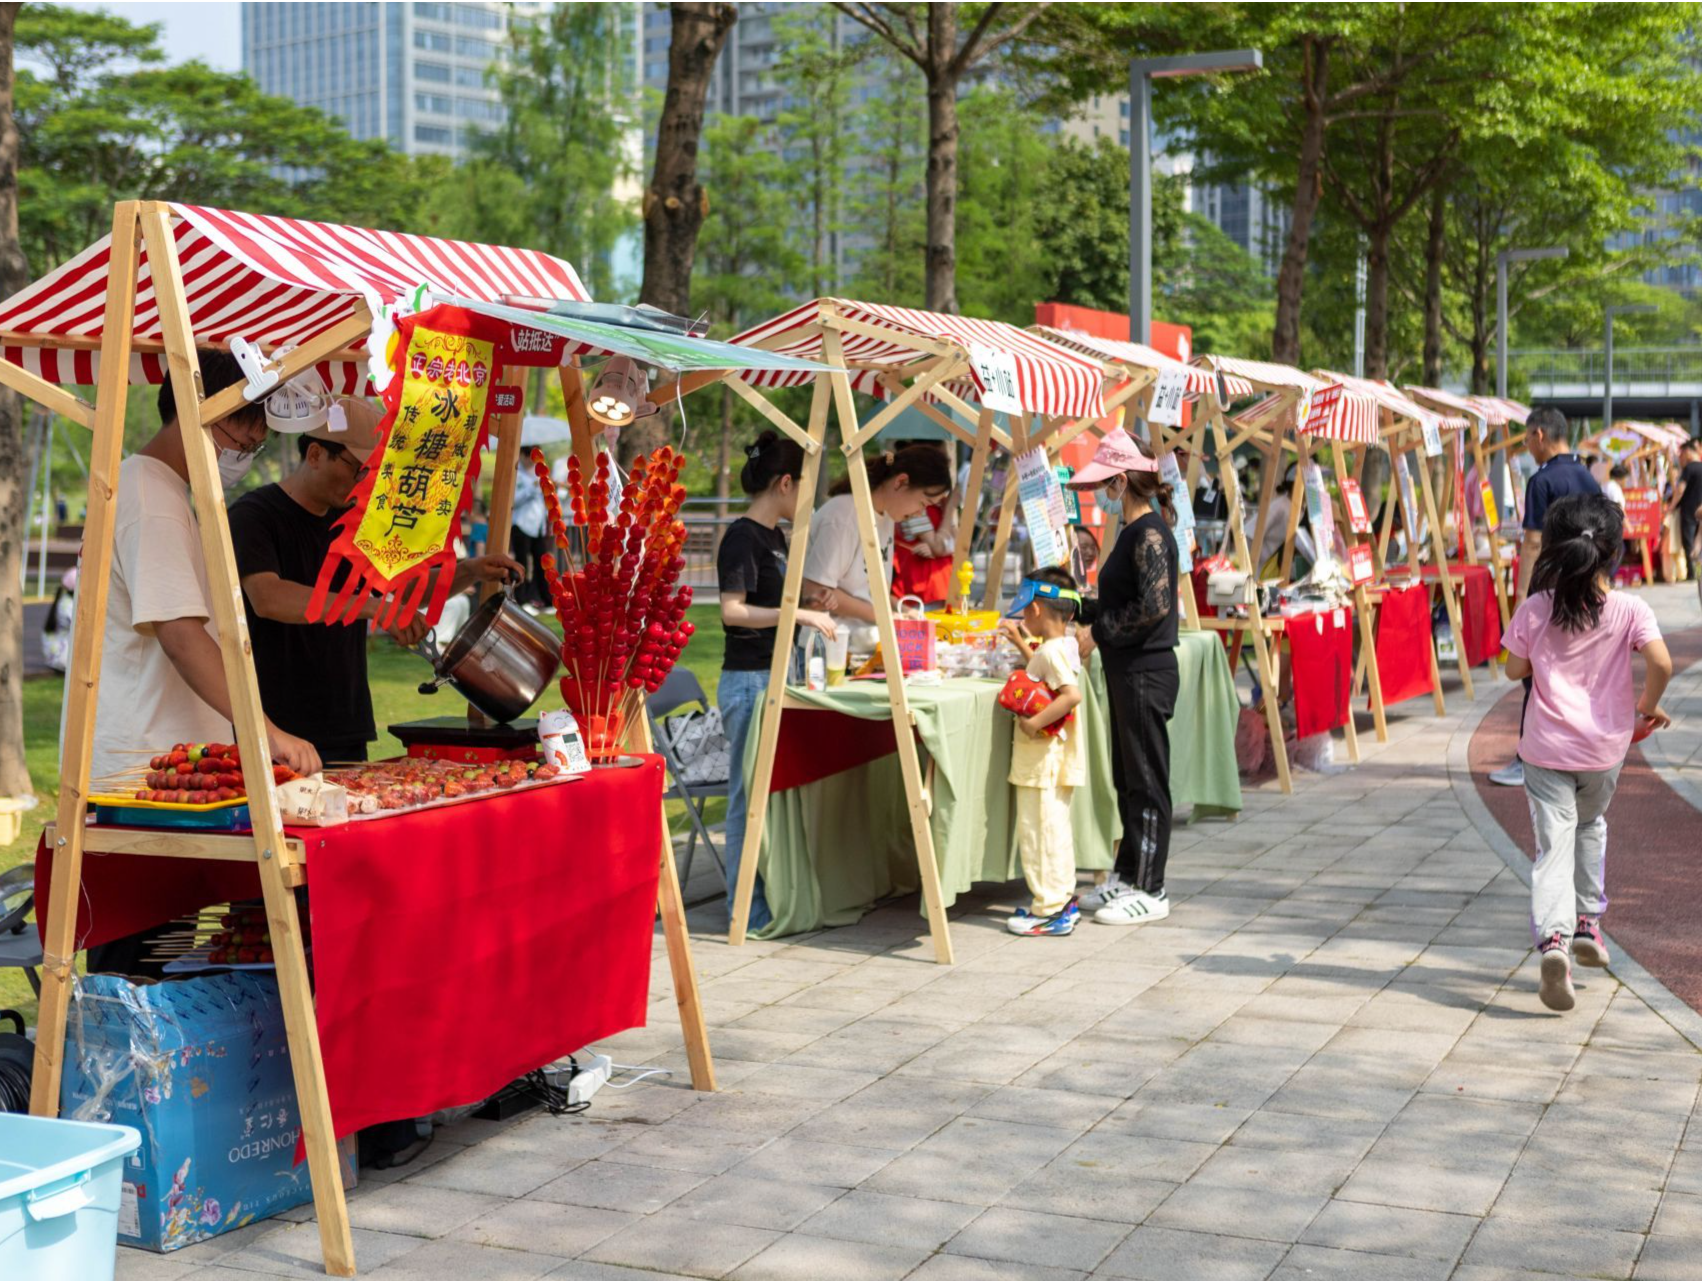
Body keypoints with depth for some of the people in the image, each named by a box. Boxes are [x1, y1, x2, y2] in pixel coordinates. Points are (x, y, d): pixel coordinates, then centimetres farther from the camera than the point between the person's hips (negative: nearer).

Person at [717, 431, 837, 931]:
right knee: (749, 796, -4)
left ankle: (772, 897, 19)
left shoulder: (774, 537, 16)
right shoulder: (742, 537, -13)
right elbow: (733, 610, -20)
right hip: (747, 680, -10)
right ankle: (747, 910, 2)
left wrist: (810, 614, 16)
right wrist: (800, 614, -20)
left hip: (773, 677, 10)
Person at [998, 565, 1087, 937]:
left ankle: (1050, 909, 0)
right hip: (1057, 759, 10)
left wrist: (1035, 722, -29)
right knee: (1055, 828, 18)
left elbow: (1072, 694, -32)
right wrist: (1021, 643, 34)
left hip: (1042, 761, -10)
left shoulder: (1051, 651, -19)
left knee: (1039, 829, -4)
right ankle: (1062, 900, 26)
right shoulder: (1065, 646, 11)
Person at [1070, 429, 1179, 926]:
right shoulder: (1134, 531, 13)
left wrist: (1097, 633, -16)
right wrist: (1085, 626, 12)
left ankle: (1149, 890, 5)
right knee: (1127, 779, 15)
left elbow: (1154, 605, -25)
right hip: (1128, 671, 10)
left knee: (1146, 782, -2)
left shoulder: (1150, 533, -16)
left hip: (1146, 674, -10)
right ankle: (1127, 876, 25)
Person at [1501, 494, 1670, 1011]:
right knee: (1590, 825, 28)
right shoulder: (1631, 610, -9)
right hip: (1605, 748, 1)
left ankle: (1554, 939, -24)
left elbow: (1514, 669, 1)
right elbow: (1661, 662, -21)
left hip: (1546, 749, -1)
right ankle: (1588, 923, 30)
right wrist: (1648, 708, -3)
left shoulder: (1535, 610, -7)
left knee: (1554, 844, -3)